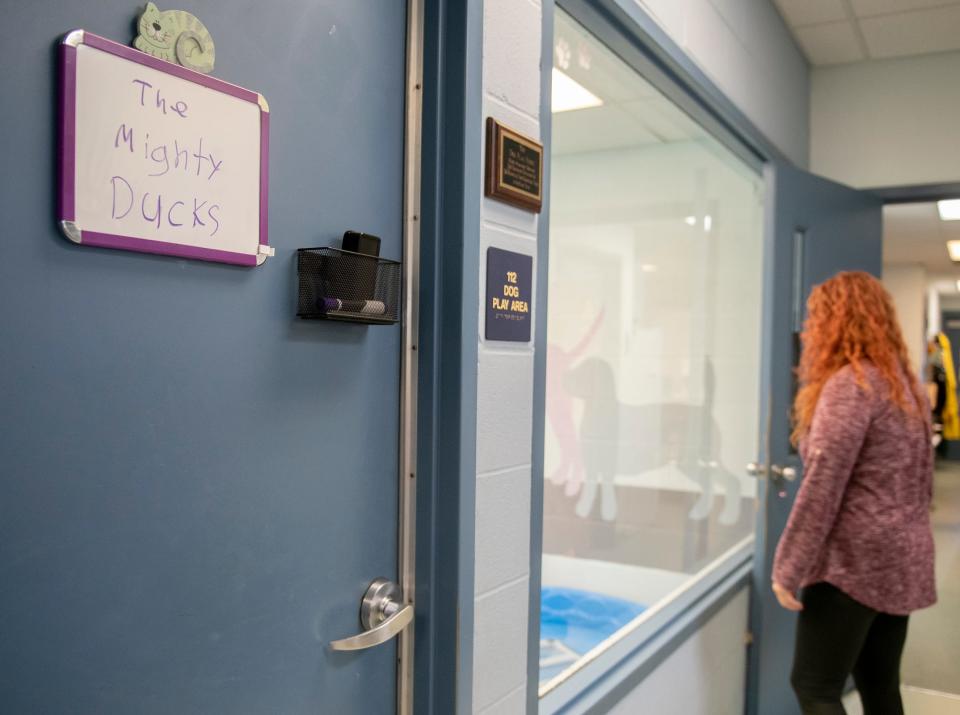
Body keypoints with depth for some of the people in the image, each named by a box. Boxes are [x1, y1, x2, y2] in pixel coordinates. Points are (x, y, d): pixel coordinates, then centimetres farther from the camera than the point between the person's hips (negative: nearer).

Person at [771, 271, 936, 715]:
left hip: (854, 564, -9)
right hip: (902, 561, 9)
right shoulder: (906, 383, 12)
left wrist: (788, 568, -16)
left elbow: (822, 487, -21)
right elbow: (919, 480, 18)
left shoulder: (848, 383, -17)